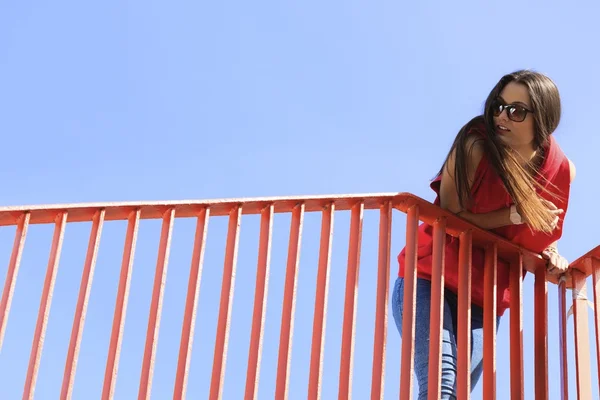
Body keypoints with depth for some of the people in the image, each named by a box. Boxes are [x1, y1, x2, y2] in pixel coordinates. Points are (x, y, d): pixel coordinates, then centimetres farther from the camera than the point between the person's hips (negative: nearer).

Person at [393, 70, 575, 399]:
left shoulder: (562, 171, -2)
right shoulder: (476, 147, -15)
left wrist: (551, 256, -3)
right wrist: (514, 215, -20)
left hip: (484, 303, 5)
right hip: (429, 282, -4)